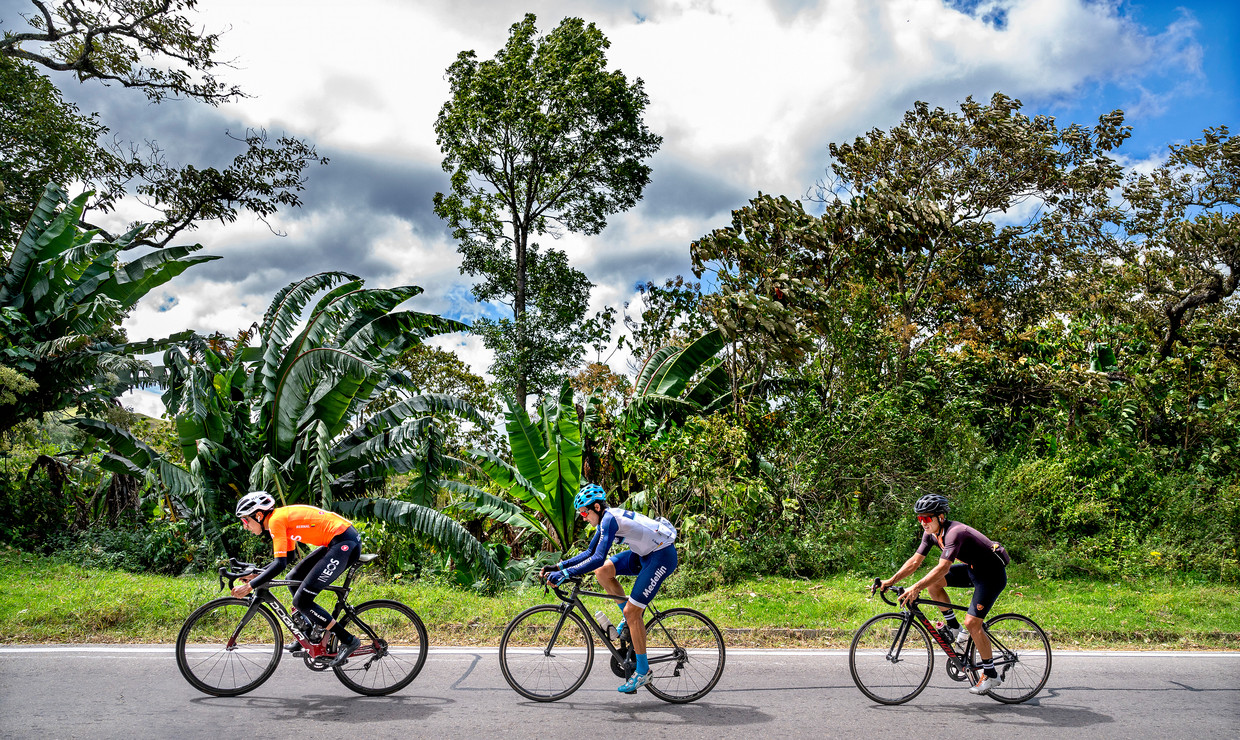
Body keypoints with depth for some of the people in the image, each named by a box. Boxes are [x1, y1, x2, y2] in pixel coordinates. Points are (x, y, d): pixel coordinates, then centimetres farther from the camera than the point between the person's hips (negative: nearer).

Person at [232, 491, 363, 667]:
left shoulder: (276, 519, -10)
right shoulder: (282, 518, 18)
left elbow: (280, 564, -17)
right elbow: (285, 558, 28)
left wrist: (250, 586, -11)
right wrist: (256, 575, 24)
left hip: (345, 543, -10)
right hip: (338, 542, 10)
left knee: (301, 601, -7)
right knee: (294, 579, 20)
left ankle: (348, 641, -2)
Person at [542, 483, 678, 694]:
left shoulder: (610, 519, -23)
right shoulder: (606, 518, 6)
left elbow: (598, 558, -32)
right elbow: (590, 553, 14)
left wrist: (565, 574, -32)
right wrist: (558, 566, 5)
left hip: (662, 556, -9)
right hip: (645, 553, 9)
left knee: (632, 612, -10)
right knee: (603, 571, 1)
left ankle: (643, 671, 3)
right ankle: (631, 621, 13)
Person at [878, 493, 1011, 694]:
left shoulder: (954, 532, -30)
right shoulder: (931, 533, -4)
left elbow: (943, 567, -40)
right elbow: (915, 561, -2)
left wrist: (916, 588, -47)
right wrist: (891, 581, -12)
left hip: (992, 574, -9)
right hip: (973, 569, 9)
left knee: (972, 623, -14)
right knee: (932, 583, -6)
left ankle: (991, 675, 1)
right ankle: (955, 631, 6)